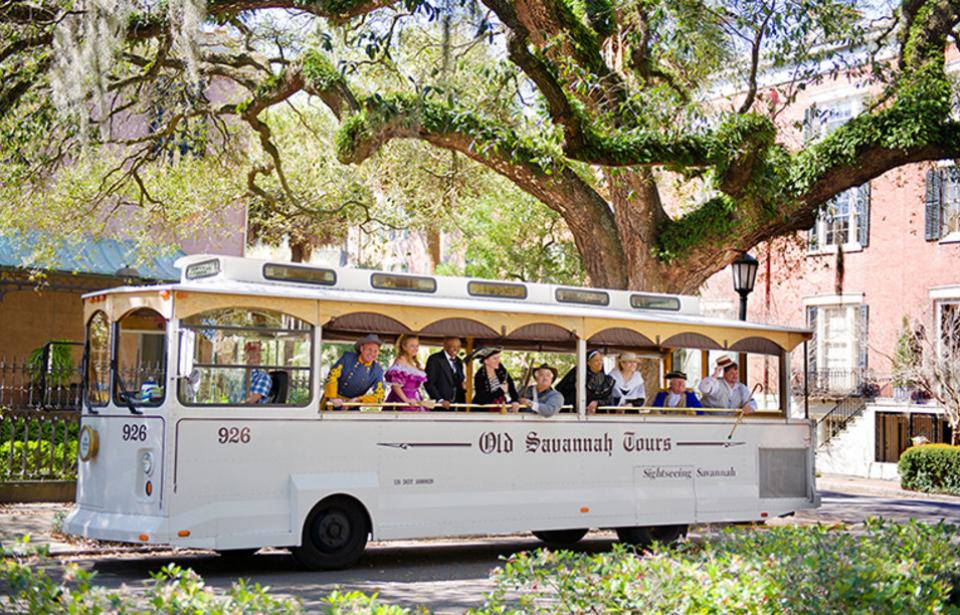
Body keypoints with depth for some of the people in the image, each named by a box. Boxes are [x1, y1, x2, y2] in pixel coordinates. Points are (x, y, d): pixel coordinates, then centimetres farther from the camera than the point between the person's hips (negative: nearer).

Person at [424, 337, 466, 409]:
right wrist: (440, 400, -18)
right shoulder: (434, 359, -4)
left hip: (458, 405, 6)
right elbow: (429, 383, -9)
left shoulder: (459, 361, 17)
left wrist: (463, 386, -1)